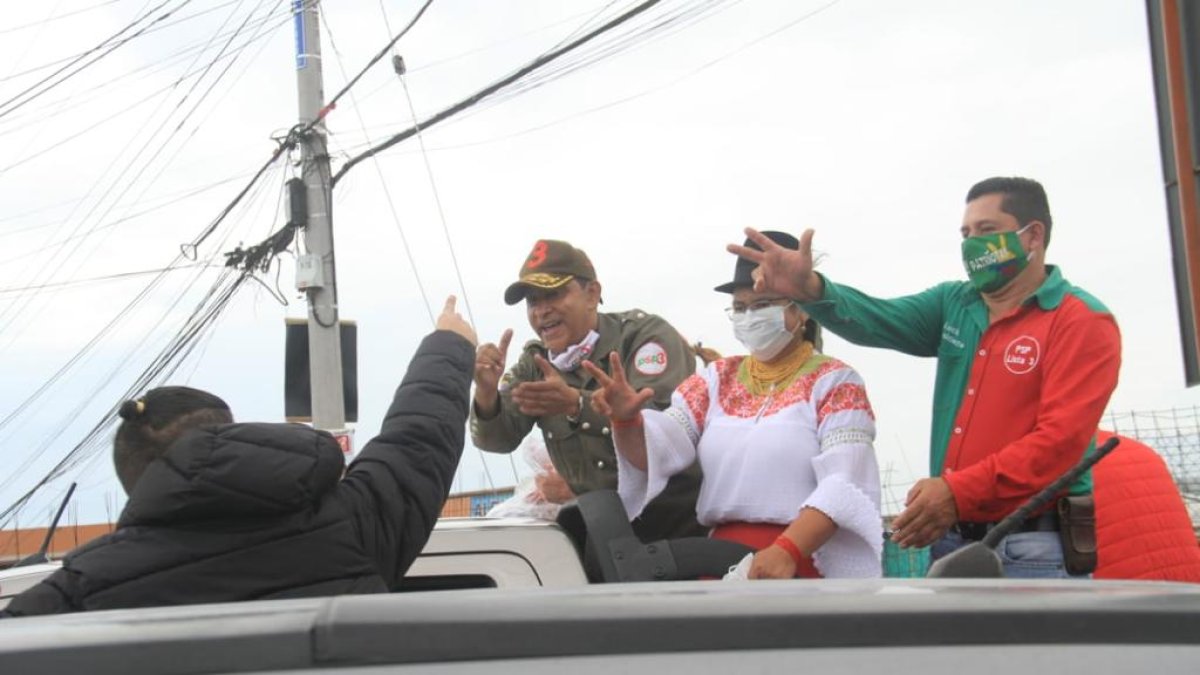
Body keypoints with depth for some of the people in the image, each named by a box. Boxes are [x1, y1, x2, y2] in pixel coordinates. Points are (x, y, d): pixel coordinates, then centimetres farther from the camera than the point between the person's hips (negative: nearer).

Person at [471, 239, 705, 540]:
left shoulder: (644, 334, -11)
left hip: (677, 520, -4)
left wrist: (576, 404, -41)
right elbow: (497, 440, -3)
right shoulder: (535, 362, 5)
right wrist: (486, 392, -24)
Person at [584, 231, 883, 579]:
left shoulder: (834, 381, 1)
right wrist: (627, 421, -19)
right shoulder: (718, 378, 15)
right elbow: (658, 449, 2)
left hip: (806, 565, -3)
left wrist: (788, 550, -27)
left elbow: (843, 485, -12)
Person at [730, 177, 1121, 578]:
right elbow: (881, 320, -4)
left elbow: (1060, 438, -17)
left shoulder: (1083, 321, -6)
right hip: (950, 541, 6)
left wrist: (960, 492, -25)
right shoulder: (954, 304, 13)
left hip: (1031, 551, -6)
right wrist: (810, 289, -25)